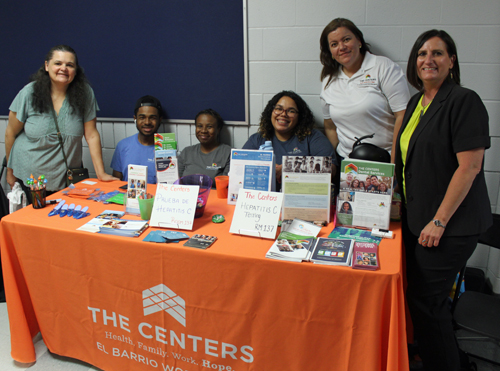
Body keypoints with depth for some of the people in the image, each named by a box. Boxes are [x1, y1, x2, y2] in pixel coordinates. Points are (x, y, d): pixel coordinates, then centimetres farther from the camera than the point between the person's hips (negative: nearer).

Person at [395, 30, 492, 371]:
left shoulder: (464, 101, -13)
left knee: (425, 300, -3)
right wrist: (402, 199, 15)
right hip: (417, 217, 8)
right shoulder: (416, 103, 12)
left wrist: (439, 221, -19)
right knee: (423, 296, 15)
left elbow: (469, 166, -19)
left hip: (452, 224, -8)